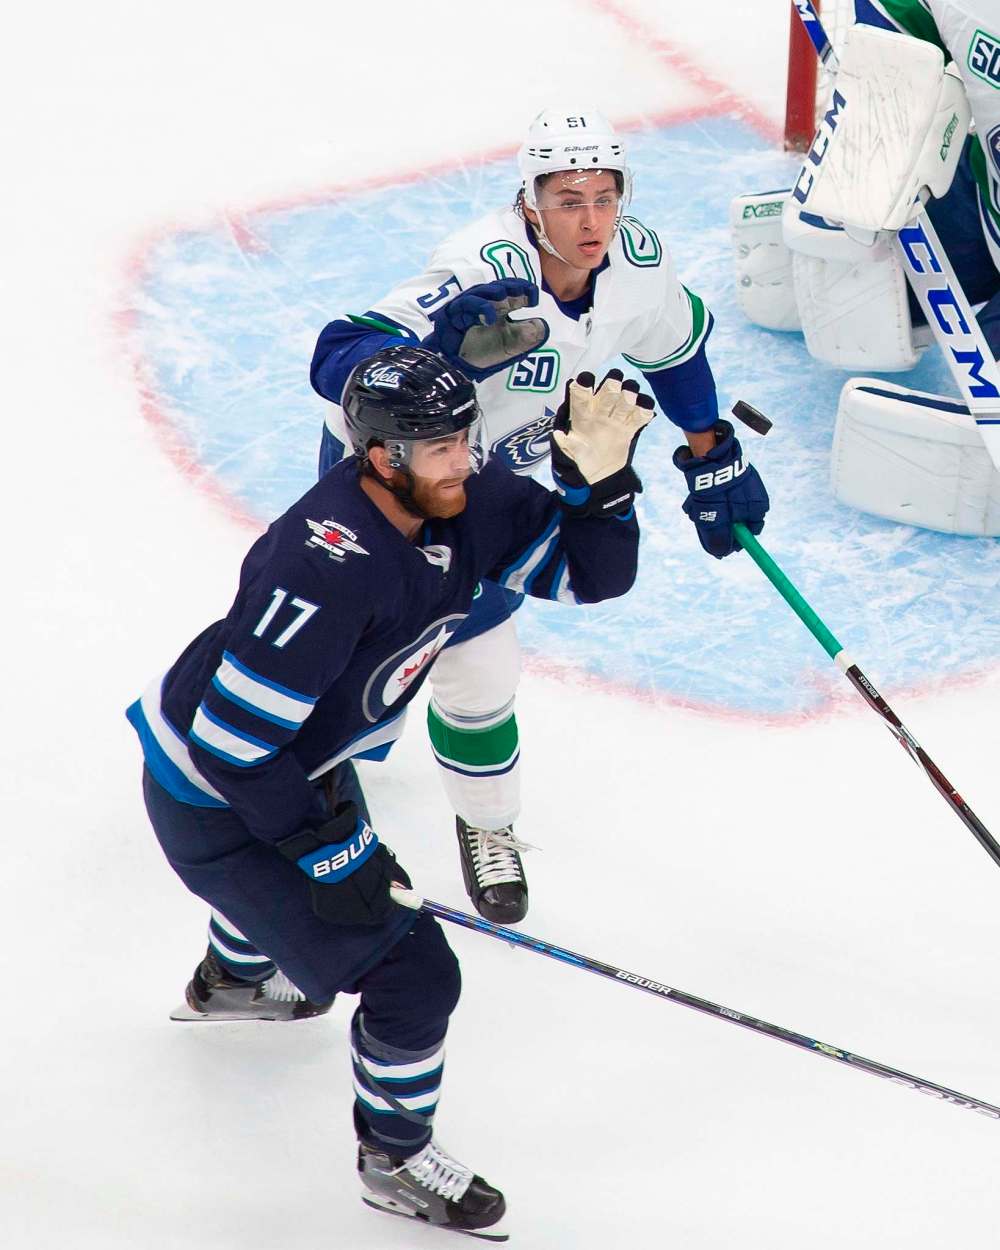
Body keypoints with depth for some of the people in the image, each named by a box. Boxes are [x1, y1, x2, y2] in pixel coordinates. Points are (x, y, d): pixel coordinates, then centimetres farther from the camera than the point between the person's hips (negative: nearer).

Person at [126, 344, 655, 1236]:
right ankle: (395, 1161, 21)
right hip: (211, 798, -9)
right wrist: (329, 848, -25)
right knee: (412, 974, -7)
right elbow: (231, 744, -33)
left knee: (303, 870, 40)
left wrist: (600, 480, -26)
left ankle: (231, 980, 73)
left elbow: (589, 575, -8)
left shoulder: (465, 495, -15)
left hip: (299, 753, 9)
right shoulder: (327, 568, -38)